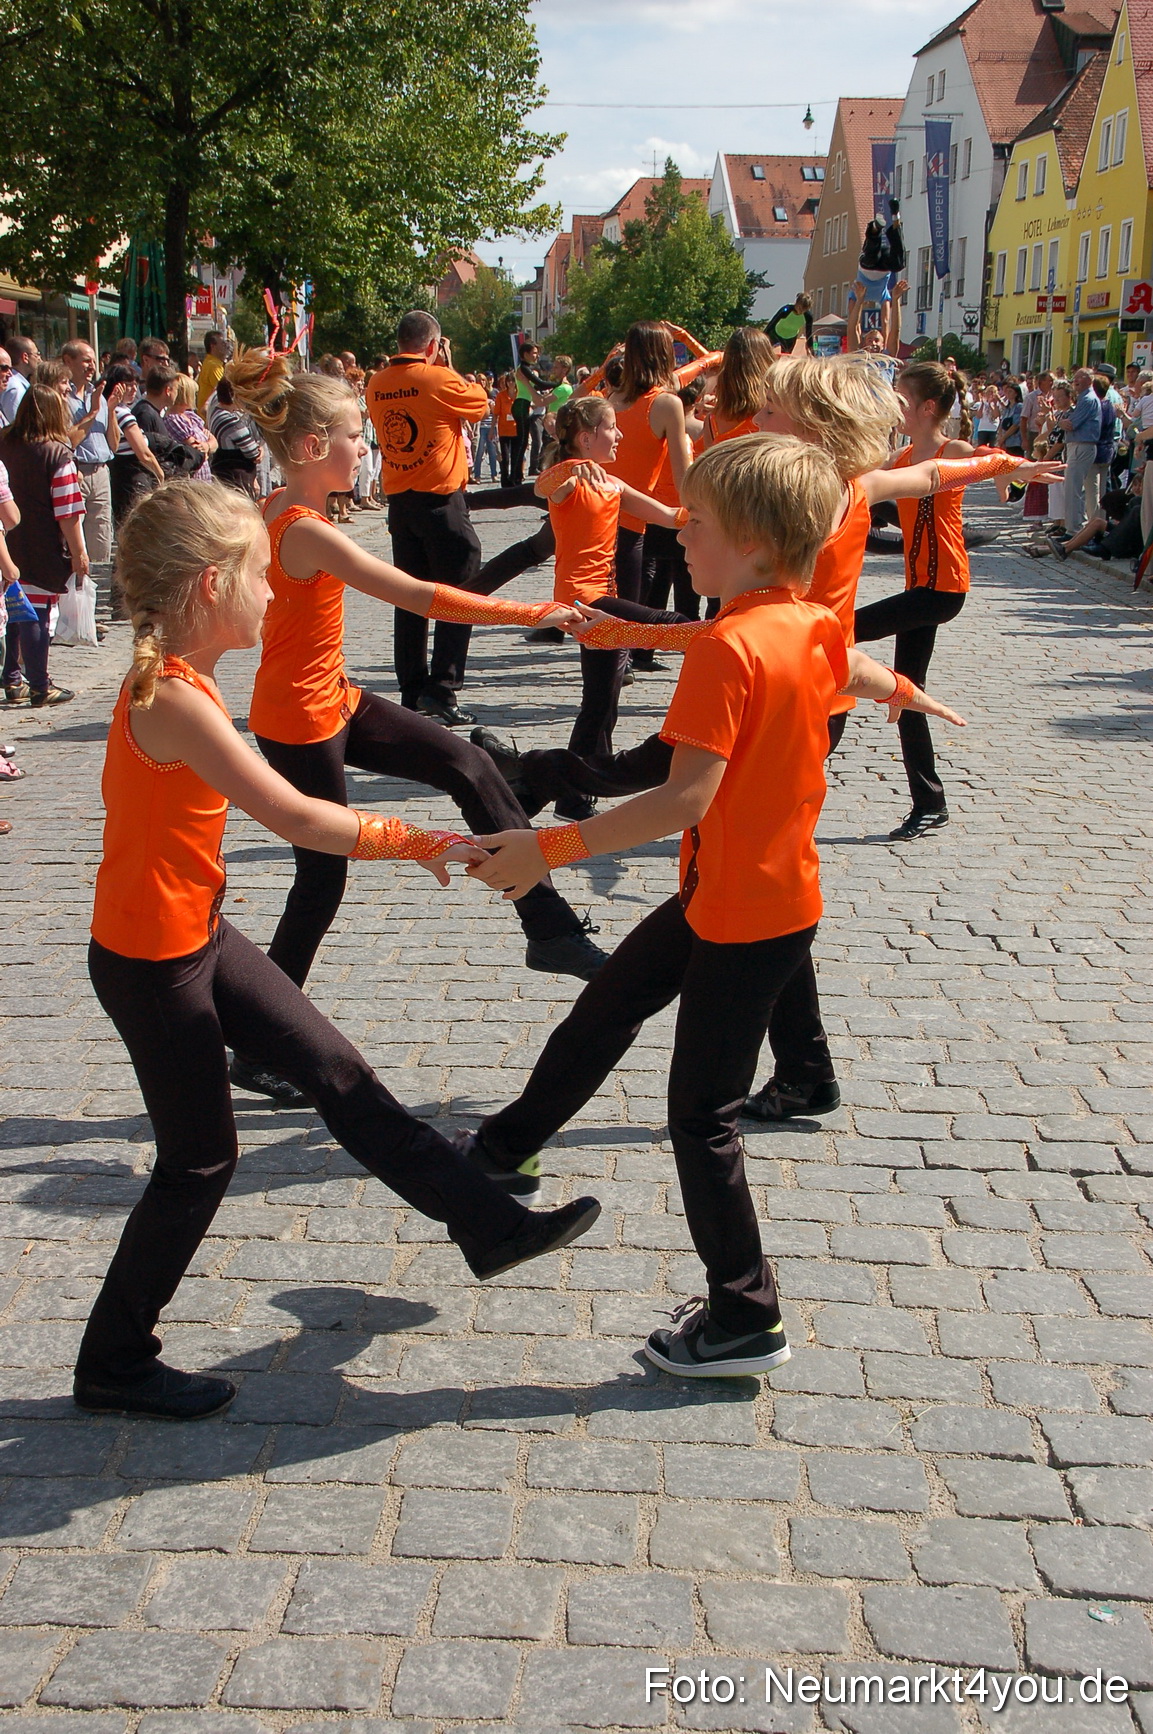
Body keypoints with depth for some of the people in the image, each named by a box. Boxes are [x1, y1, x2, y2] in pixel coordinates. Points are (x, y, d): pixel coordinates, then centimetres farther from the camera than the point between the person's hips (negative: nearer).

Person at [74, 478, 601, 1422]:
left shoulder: (174, 680, 3)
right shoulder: (175, 700, -27)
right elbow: (297, 819, -27)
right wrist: (425, 843, -19)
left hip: (197, 936, 9)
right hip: (152, 962, -9)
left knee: (339, 1072, 13)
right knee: (201, 1160, 5)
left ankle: (491, 1222, 25)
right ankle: (114, 1364, 23)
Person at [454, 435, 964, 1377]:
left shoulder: (730, 645, -27)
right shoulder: (815, 624, 0)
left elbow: (690, 794, -33)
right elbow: (858, 671, 24)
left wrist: (550, 849, -30)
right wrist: (904, 692, 48)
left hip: (747, 916, -9)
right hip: (719, 894, 9)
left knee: (703, 1114, 2)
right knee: (607, 1007, 23)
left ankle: (746, 1321, 15)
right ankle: (506, 1149, 43)